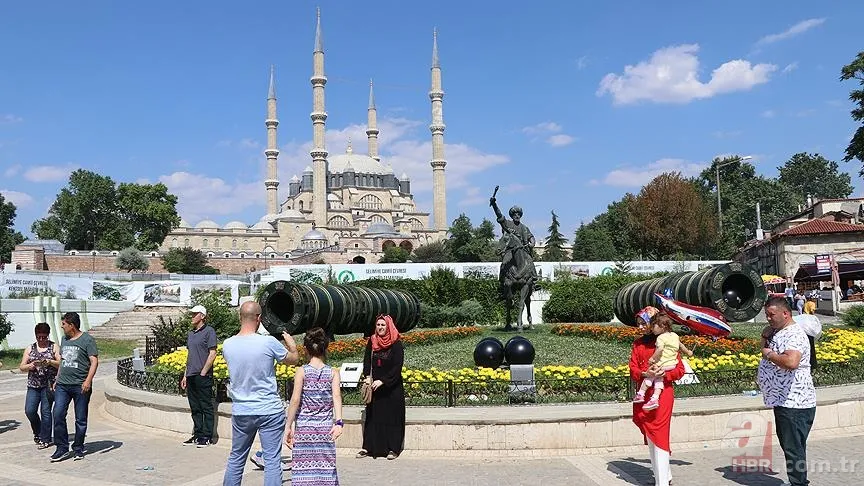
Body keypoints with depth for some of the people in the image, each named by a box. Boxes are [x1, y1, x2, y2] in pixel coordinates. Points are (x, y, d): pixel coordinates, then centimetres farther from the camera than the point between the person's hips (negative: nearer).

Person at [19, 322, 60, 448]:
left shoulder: (54, 347, 4)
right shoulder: (30, 348, 12)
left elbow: (61, 364, -2)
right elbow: (21, 367, 9)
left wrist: (50, 362, -20)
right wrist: (30, 366, -12)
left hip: (49, 384, -3)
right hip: (33, 385, 3)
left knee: (45, 411, -4)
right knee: (29, 411, -4)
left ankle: (45, 439, 5)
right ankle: (37, 432, 23)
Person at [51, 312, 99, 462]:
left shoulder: (87, 340, -6)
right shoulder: (64, 339, 16)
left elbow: (94, 361, -11)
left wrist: (88, 380, -21)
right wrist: (57, 379, 20)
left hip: (81, 386, -6)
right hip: (62, 385, 6)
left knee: (81, 419, 3)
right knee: (58, 414, -6)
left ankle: (78, 449, 15)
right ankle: (62, 448, 3)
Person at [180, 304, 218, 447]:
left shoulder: (209, 331, -8)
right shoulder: (191, 333, 16)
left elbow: (212, 354, -13)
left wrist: (203, 372, -15)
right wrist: (185, 375, 17)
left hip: (203, 376, -8)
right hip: (191, 376, 8)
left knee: (206, 407, -1)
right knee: (195, 408, 13)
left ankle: (207, 437, 4)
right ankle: (198, 434, 22)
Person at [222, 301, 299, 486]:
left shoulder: (227, 345, -4)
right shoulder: (269, 343, -16)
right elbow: (293, 359, 1)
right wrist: (291, 342, 21)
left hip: (240, 412, 4)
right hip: (270, 411, -4)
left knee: (236, 458, 18)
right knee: (272, 460, 2)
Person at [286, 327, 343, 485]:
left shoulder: (301, 371, -2)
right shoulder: (333, 373, 2)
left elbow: (295, 400, -10)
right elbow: (336, 396, -13)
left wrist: (289, 426, -5)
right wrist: (339, 422, -22)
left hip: (304, 429, -1)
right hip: (326, 430, 2)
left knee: (303, 471, 1)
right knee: (325, 468, 7)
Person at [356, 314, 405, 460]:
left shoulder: (396, 344, -9)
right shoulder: (372, 342, 5)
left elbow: (397, 366, -12)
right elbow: (367, 360, 5)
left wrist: (382, 381, -17)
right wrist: (367, 376, -12)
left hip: (392, 387, -4)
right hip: (375, 386, 4)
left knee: (392, 417, 1)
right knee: (372, 416, 6)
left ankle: (393, 449, 9)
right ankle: (368, 447, 12)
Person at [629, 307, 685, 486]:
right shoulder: (638, 343, 10)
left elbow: (680, 369, -5)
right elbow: (633, 370, 4)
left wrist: (664, 375, -22)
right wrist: (645, 374, -17)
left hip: (662, 393, -6)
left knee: (658, 435, -9)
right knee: (649, 436, 12)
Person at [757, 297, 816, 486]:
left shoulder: (794, 335, -19)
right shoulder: (778, 332, 14)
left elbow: (791, 362, -36)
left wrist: (770, 354, -21)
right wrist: (765, 337, 9)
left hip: (794, 403, -11)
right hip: (783, 401, 11)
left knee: (794, 449, -5)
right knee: (788, 445, 20)